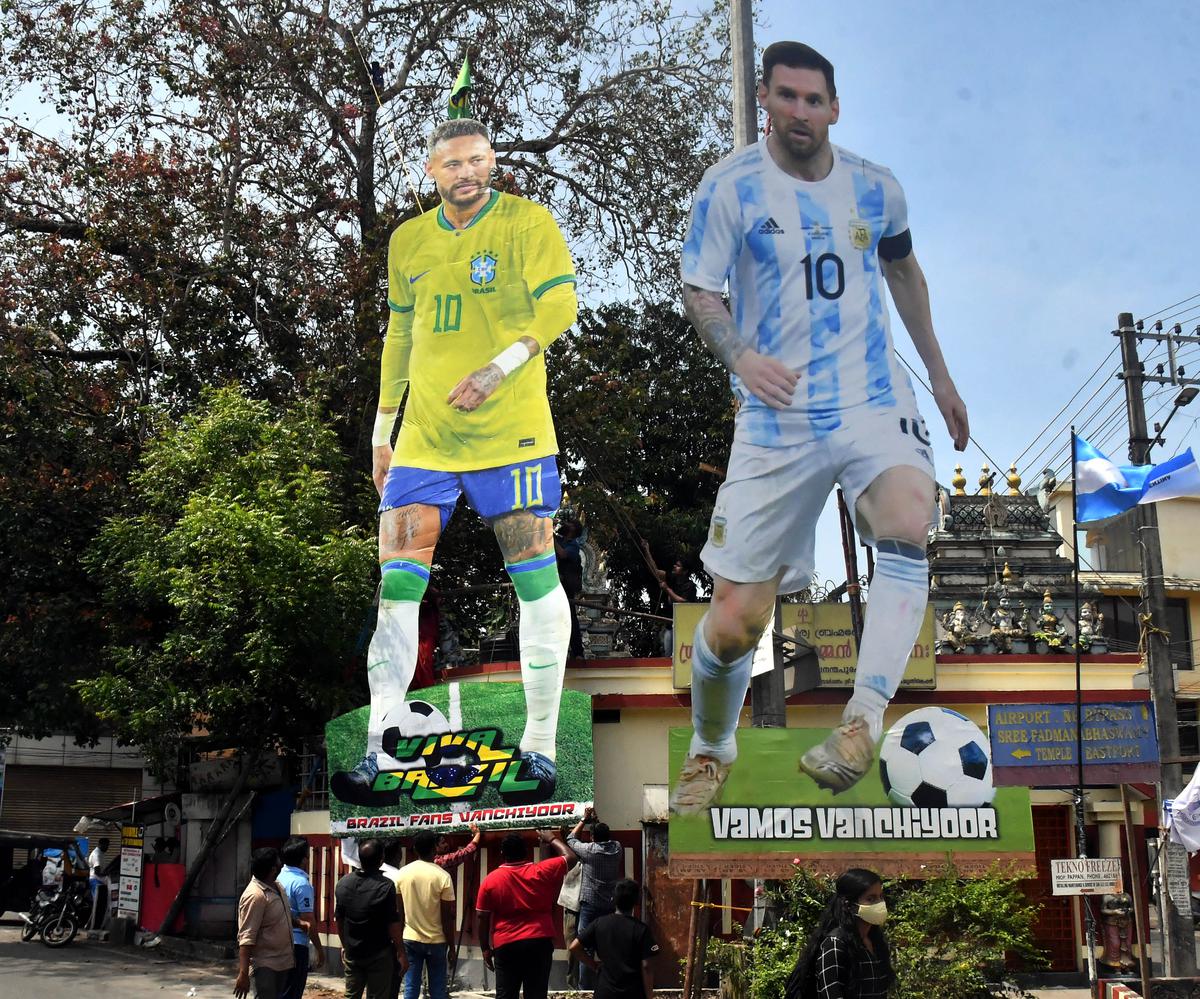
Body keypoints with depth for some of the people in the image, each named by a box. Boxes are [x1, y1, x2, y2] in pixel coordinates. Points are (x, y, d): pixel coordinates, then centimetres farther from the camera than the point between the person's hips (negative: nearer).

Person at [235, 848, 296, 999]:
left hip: (282, 962, 9)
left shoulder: (276, 886, 7)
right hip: (265, 965, -9)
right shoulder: (255, 896, -22)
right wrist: (243, 974, -28)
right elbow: (246, 939, -25)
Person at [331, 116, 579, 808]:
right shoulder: (408, 241, 16)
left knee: (536, 578, -3)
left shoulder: (527, 221, 2)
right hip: (424, 439, 4)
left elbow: (560, 304, -7)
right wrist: (382, 431, 23)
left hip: (511, 434, -4)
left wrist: (497, 370, -19)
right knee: (397, 583, -3)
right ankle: (383, 750, 1)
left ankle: (541, 746, 6)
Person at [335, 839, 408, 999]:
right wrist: (401, 953, -7)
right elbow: (393, 924, -17)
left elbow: (338, 919, 7)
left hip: (352, 953, 5)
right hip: (379, 954, -5)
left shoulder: (342, 884, -2)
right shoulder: (385, 886, -19)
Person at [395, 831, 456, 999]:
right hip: (436, 940, -3)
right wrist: (451, 946, -2)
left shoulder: (402, 873, -3)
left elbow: (399, 911, 4)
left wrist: (400, 938, 15)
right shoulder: (442, 876, -13)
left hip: (410, 939, 3)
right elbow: (447, 917, -10)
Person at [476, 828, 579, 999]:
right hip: (540, 943, 0)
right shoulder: (542, 872, -3)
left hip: (506, 946, 0)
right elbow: (570, 857, 11)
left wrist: (485, 948, 10)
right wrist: (552, 839, 24)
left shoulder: (490, 880, -3)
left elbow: (483, 919, 0)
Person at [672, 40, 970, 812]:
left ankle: (863, 723, -30)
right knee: (734, 622, -2)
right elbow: (700, 291, -3)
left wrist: (940, 376, 30)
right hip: (777, 419, -2)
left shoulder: (875, 188, 8)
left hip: (873, 402, 2)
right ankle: (711, 752, 27)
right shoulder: (731, 186, -1)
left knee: (909, 523, -33)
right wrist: (740, 357, -24)